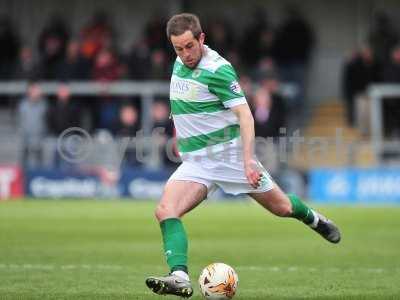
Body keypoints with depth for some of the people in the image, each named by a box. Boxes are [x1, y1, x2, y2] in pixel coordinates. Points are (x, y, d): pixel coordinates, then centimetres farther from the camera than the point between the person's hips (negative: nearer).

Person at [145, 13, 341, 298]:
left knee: (281, 207, 9)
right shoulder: (179, 64, 5)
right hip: (195, 162, 5)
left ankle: (313, 218, 43)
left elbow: (245, 115, -22)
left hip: (229, 152, -5)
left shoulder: (218, 69, -17)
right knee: (165, 210, -19)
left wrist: (248, 160, -32)